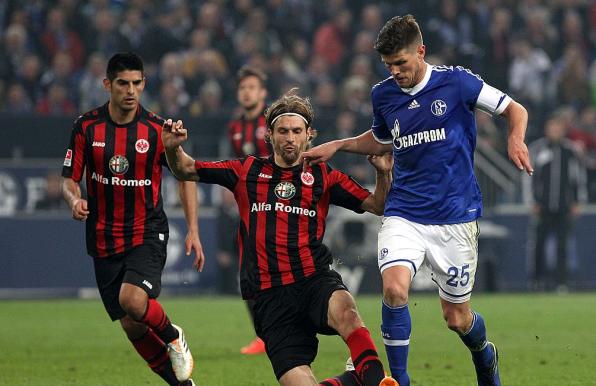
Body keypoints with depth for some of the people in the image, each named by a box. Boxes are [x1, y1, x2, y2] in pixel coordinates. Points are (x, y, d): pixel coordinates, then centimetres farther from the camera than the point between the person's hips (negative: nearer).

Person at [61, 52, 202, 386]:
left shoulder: (157, 129, -6)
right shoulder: (87, 127, -2)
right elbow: (69, 179, 3)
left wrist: (193, 230, -2)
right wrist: (75, 200, -21)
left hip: (147, 232, -3)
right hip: (104, 239, 3)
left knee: (133, 299, -28)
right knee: (131, 326, 2)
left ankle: (172, 336, 3)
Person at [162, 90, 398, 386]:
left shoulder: (323, 176, 13)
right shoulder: (248, 171, 14)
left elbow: (377, 205, 13)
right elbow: (186, 170, 20)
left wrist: (383, 173, -6)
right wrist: (173, 148, -1)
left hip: (315, 281, -1)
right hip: (270, 297, 1)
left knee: (345, 311, -40)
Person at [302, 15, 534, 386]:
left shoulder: (455, 81, -7)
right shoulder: (383, 94, 5)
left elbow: (515, 110, 2)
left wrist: (516, 140, -18)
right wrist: (336, 146, 12)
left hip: (455, 216, -2)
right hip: (404, 214, 2)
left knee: (457, 319, 6)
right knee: (394, 288, -26)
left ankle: (485, 356, 41)